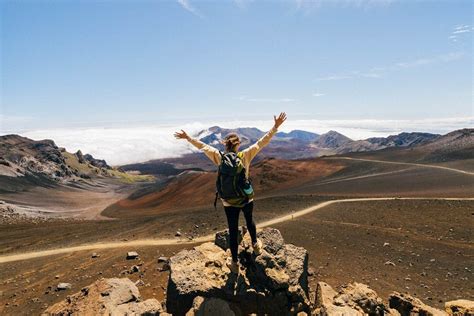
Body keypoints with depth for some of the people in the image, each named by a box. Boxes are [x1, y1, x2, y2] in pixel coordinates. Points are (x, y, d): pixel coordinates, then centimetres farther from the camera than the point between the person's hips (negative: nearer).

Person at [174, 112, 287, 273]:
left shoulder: (219, 157, -11)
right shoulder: (245, 155, -15)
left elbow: (203, 146, 1)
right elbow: (262, 142, -11)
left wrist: (187, 137, 15)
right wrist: (275, 126, -5)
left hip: (229, 202, 0)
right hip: (246, 199, 0)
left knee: (233, 231, 13)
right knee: (249, 220, 29)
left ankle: (234, 263, 27)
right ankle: (255, 245, 52)